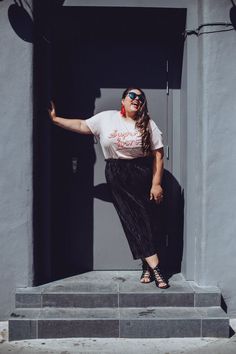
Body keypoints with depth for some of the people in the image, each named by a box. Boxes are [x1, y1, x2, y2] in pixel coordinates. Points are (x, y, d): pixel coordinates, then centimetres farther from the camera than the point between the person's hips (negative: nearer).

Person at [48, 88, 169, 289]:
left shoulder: (148, 124, 0)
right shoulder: (107, 118, 5)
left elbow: (158, 155, -3)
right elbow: (82, 126, 7)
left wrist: (156, 183, -9)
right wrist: (55, 119, 2)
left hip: (143, 176, 0)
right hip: (117, 178, 1)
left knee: (149, 220, 0)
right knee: (133, 221, -3)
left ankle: (147, 267, 14)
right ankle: (155, 268, 1)